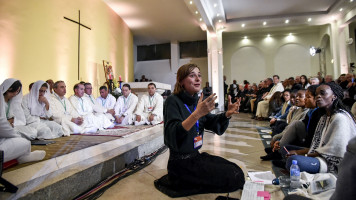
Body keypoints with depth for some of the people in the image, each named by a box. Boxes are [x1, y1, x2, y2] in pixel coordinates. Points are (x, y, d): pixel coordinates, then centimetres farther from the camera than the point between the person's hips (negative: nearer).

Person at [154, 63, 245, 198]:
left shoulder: (196, 101, 8)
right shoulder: (173, 101, -16)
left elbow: (213, 124, 5)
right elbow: (172, 135, -30)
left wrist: (227, 114, -15)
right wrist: (197, 114, -42)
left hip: (196, 156, 8)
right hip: (181, 162, -8)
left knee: (237, 171, 8)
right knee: (235, 178, -9)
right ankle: (179, 184, 1)